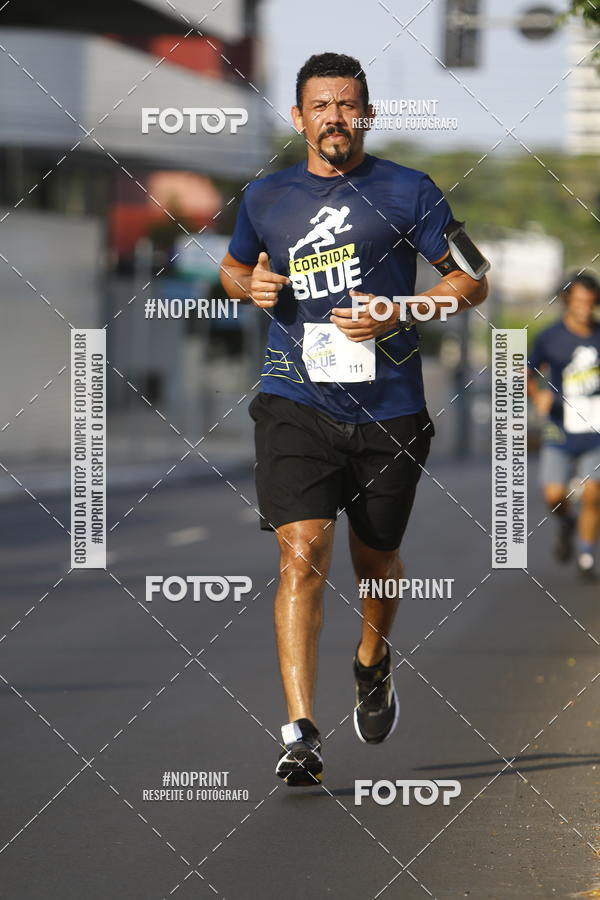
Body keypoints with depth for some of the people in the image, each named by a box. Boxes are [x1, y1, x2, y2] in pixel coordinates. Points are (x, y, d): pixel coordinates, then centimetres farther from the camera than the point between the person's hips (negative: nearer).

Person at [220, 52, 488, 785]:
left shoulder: (409, 192, 0)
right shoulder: (266, 198, 8)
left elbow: (473, 280, 2)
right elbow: (233, 267, 27)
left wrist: (400, 315, -14)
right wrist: (251, 285, 2)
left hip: (389, 412, 0)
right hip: (296, 403, 0)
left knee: (376, 562, 15)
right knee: (302, 555, -16)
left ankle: (372, 664, 48)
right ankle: (300, 733, -19)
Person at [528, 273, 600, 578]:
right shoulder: (550, 338, -3)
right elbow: (529, 374, 8)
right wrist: (538, 395, -10)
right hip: (560, 430, -1)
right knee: (554, 495, -10)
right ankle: (565, 525, 24)